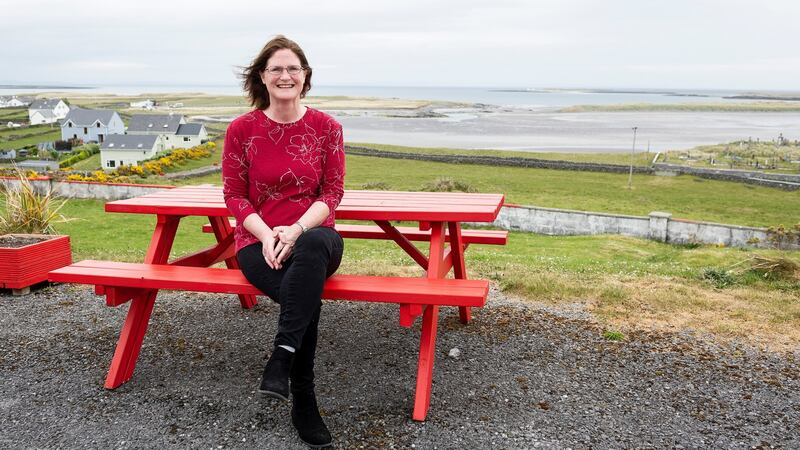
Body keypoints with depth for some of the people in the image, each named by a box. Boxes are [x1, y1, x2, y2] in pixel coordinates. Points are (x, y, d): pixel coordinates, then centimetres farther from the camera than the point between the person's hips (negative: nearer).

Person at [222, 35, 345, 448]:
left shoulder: (326, 127, 4)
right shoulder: (242, 129, 3)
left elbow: (332, 192, 2)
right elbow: (234, 196, 4)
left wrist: (297, 230, -16)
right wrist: (267, 235, -15)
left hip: (313, 234, 1)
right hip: (259, 240, 0)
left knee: (316, 244, -40)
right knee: (308, 294, -32)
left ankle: (281, 357, -36)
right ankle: (303, 405, -17)